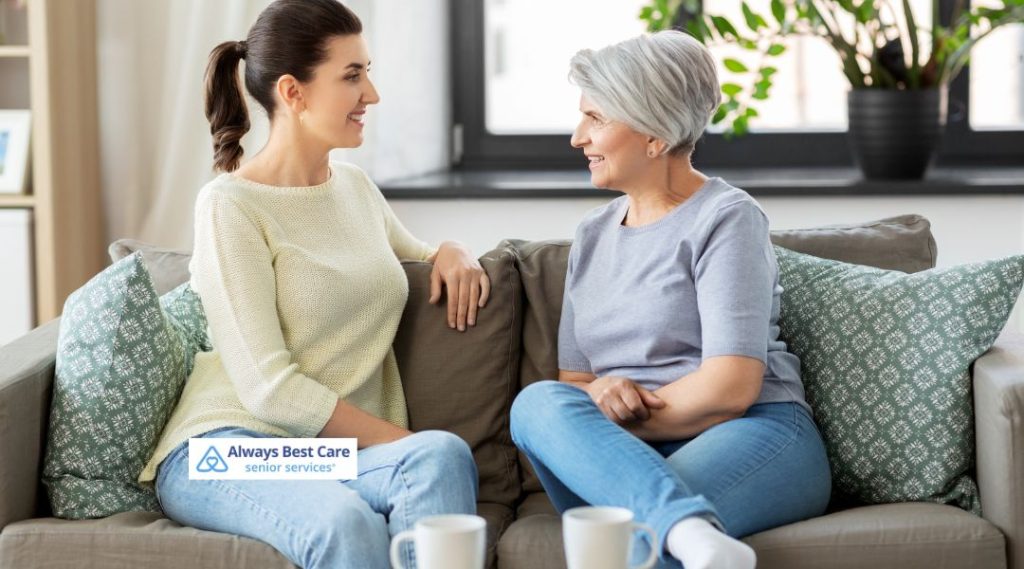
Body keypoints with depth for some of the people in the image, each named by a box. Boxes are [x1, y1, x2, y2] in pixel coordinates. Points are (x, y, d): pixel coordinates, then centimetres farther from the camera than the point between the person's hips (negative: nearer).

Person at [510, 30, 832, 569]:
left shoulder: (726, 218, -1)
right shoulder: (592, 234, 21)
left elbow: (730, 388, -12)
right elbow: (572, 380, 15)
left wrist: (623, 416, -6)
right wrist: (600, 397, -9)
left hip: (754, 436, -7)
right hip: (639, 455, 7)